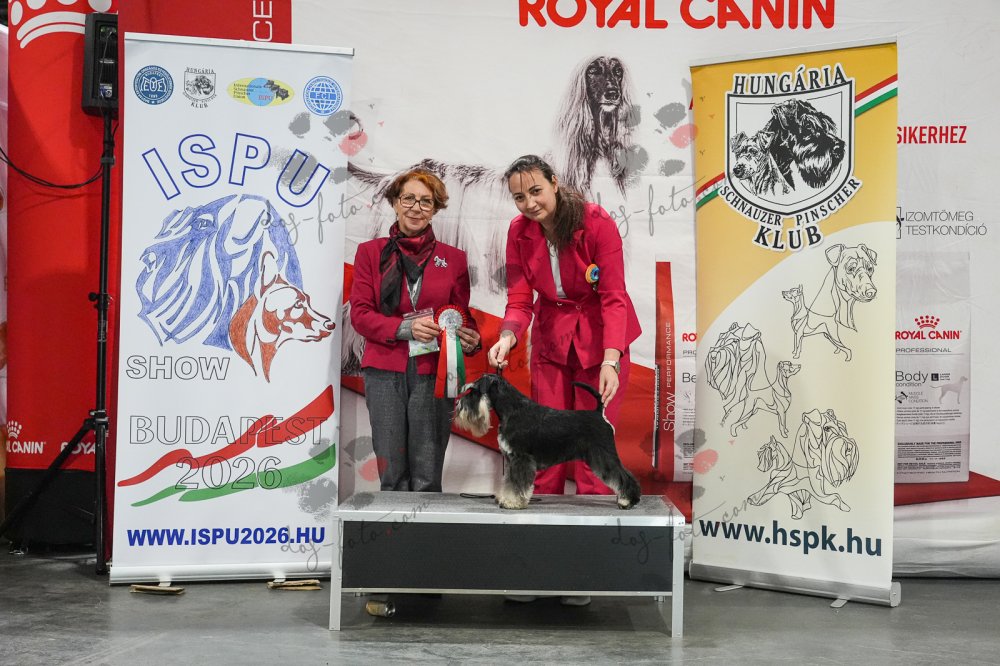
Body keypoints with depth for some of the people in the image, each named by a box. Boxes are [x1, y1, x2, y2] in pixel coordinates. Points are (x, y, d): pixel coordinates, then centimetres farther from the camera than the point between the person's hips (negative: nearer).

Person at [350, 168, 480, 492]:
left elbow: (462, 314, 14)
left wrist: (471, 339, -9)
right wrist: (404, 328, -14)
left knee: (427, 478, -1)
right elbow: (359, 314, 3)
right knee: (392, 474, 1)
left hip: (433, 371, 0)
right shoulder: (370, 252, 9)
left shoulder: (453, 258, 11)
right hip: (385, 371, 0)